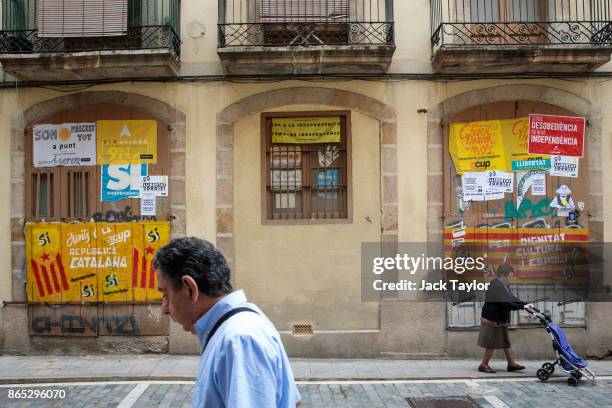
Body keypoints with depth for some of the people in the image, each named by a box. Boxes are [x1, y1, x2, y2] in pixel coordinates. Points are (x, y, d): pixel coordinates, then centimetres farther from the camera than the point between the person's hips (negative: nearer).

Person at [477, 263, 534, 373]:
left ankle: (512, 364, 23)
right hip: (492, 320, -10)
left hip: (500, 320, 10)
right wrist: (522, 307, -26)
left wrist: (525, 304, -4)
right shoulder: (495, 286, -22)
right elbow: (506, 303, -29)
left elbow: (512, 298, 10)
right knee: (492, 344, 0)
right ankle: (484, 365, 12)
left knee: (506, 342, 14)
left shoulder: (503, 286, 10)